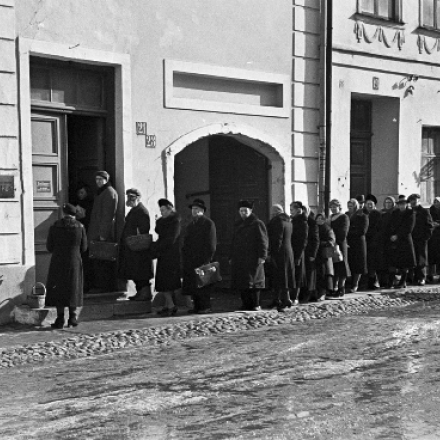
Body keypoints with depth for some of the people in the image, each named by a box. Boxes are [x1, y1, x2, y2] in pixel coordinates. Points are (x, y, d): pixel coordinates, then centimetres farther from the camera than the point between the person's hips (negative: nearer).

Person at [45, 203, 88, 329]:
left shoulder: (55, 226, -4)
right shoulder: (80, 227, -4)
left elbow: (49, 247, -1)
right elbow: (83, 248, 1)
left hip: (58, 263, -1)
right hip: (74, 262, 1)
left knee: (58, 289, 6)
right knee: (73, 289, 12)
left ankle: (60, 319, 3)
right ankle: (73, 316, 10)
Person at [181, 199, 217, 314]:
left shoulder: (208, 223, -2)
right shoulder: (190, 225, 21)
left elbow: (211, 244, -8)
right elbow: (186, 243, 22)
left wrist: (208, 259, -15)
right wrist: (184, 258, 11)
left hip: (202, 260, -7)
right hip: (190, 260, 7)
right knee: (191, 284, 5)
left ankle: (205, 307, -3)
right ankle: (197, 306, 11)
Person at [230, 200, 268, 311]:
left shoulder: (257, 224, -2)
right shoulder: (237, 225, 18)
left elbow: (263, 241, -7)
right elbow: (234, 242, 23)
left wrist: (262, 256, -14)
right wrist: (231, 257, 18)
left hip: (252, 259, -6)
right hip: (239, 259, 6)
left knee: (253, 281, -6)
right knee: (240, 282, 3)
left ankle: (256, 305, 0)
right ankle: (246, 303, 10)